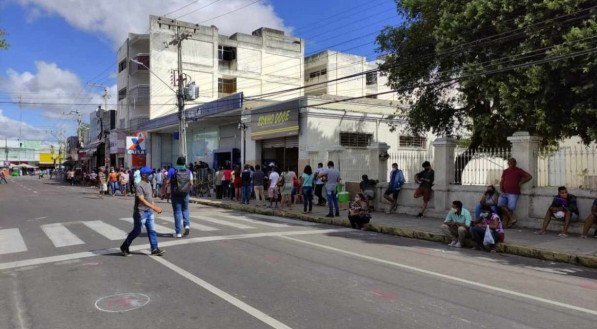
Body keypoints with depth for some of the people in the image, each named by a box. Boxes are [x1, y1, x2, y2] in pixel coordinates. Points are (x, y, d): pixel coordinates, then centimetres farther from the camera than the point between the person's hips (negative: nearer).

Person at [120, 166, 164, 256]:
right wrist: (154, 208, -32)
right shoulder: (139, 185, -18)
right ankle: (124, 247, 23)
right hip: (140, 212, -8)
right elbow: (142, 200, -26)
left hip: (149, 212, 8)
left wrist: (155, 207, 7)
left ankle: (155, 249, 10)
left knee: (152, 230, 6)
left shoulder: (149, 184, 10)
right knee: (136, 231, 4)